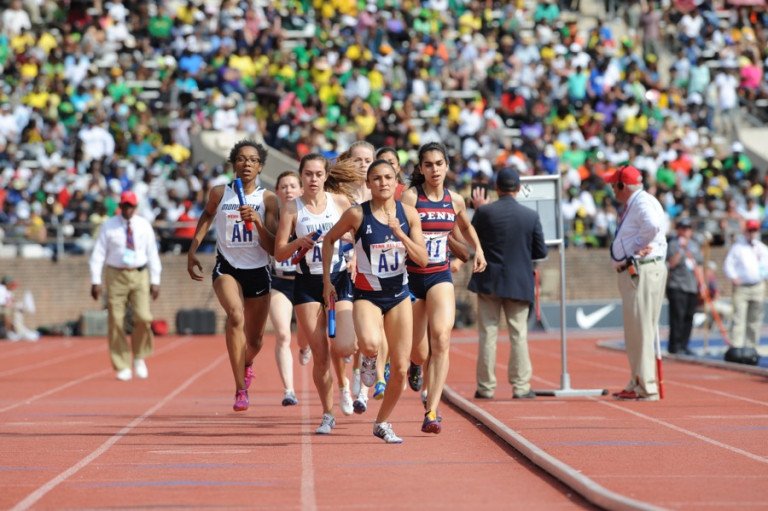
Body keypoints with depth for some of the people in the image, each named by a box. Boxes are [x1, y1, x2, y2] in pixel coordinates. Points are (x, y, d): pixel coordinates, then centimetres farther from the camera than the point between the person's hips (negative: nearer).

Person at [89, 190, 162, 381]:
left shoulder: (144, 225, 5)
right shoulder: (109, 226, 1)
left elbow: (152, 253, 7)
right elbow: (99, 253, 0)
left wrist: (155, 281, 2)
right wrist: (96, 281, -6)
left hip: (139, 276, 0)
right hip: (116, 276, 0)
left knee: (143, 318, -15)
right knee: (116, 322, -2)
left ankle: (139, 357, 10)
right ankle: (122, 367, 7)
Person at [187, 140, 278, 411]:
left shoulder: (268, 199, -7)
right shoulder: (219, 193, -4)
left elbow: (273, 249, -10)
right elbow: (207, 215, 20)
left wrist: (257, 221, -25)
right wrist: (193, 250, 15)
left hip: (258, 271, 1)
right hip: (227, 268, -1)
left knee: (255, 340, 13)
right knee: (236, 315, -32)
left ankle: (247, 362, 54)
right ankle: (241, 390, -31)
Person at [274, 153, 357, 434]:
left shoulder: (340, 202, 3)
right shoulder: (292, 207, 0)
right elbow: (279, 253, -1)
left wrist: (341, 234, -6)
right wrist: (299, 243, -18)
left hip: (339, 280, 0)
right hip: (307, 284, 0)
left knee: (343, 347, -16)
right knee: (320, 355, -3)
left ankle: (342, 382, 20)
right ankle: (327, 415, 13)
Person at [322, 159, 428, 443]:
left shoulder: (408, 214, -3)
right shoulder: (357, 214, -10)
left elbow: (422, 259, -5)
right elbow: (329, 240, 6)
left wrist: (399, 232, -19)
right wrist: (327, 280, 3)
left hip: (399, 295, 3)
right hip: (367, 295, -3)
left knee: (400, 368, 2)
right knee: (371, 344, -35)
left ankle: (382, 423, 24)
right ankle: (367, 358, 4)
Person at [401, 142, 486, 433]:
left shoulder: (455, 201, 5)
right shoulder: (410, 197, -8)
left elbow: (466, 227, 27)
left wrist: (478, 250, 15)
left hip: (440, 277, 2)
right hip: (411, 277, -2)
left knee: (441, 339, -22)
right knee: (420, 354, 6)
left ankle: (431, 412, -24)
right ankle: (415, 363, 47)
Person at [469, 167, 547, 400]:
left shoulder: (484, 212, -10)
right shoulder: (531, 216, -6)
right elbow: (541, 251, -1)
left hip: (488, 282, 0)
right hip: (519, 283, 0)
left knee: (488, 335, 6)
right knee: (518, 335, 6)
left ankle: (485, 387, 8)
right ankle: (521, 387, 4)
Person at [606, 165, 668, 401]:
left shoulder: (643, 203, -14)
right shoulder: (630, 206, 19)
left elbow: (653, 225, -32)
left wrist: (638, 247, -19)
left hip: (643, 272, -11)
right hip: (631, 272, 11)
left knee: (642, 330, -10)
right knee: (634, 331, 16)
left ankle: (647, 387, -10)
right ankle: (636, 383, 23)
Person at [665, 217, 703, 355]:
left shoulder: (695, 244, 18)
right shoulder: (673, 244, -2)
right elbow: (671, 264, -16)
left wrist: (701, 285, 18)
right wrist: (681, 249, -25)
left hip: (692, 287, 7)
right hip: (676, 287, -7)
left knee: (689, 317, 6)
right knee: (677, 316, -9)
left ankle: (684, 345, 11)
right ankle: (674, 346, -6)